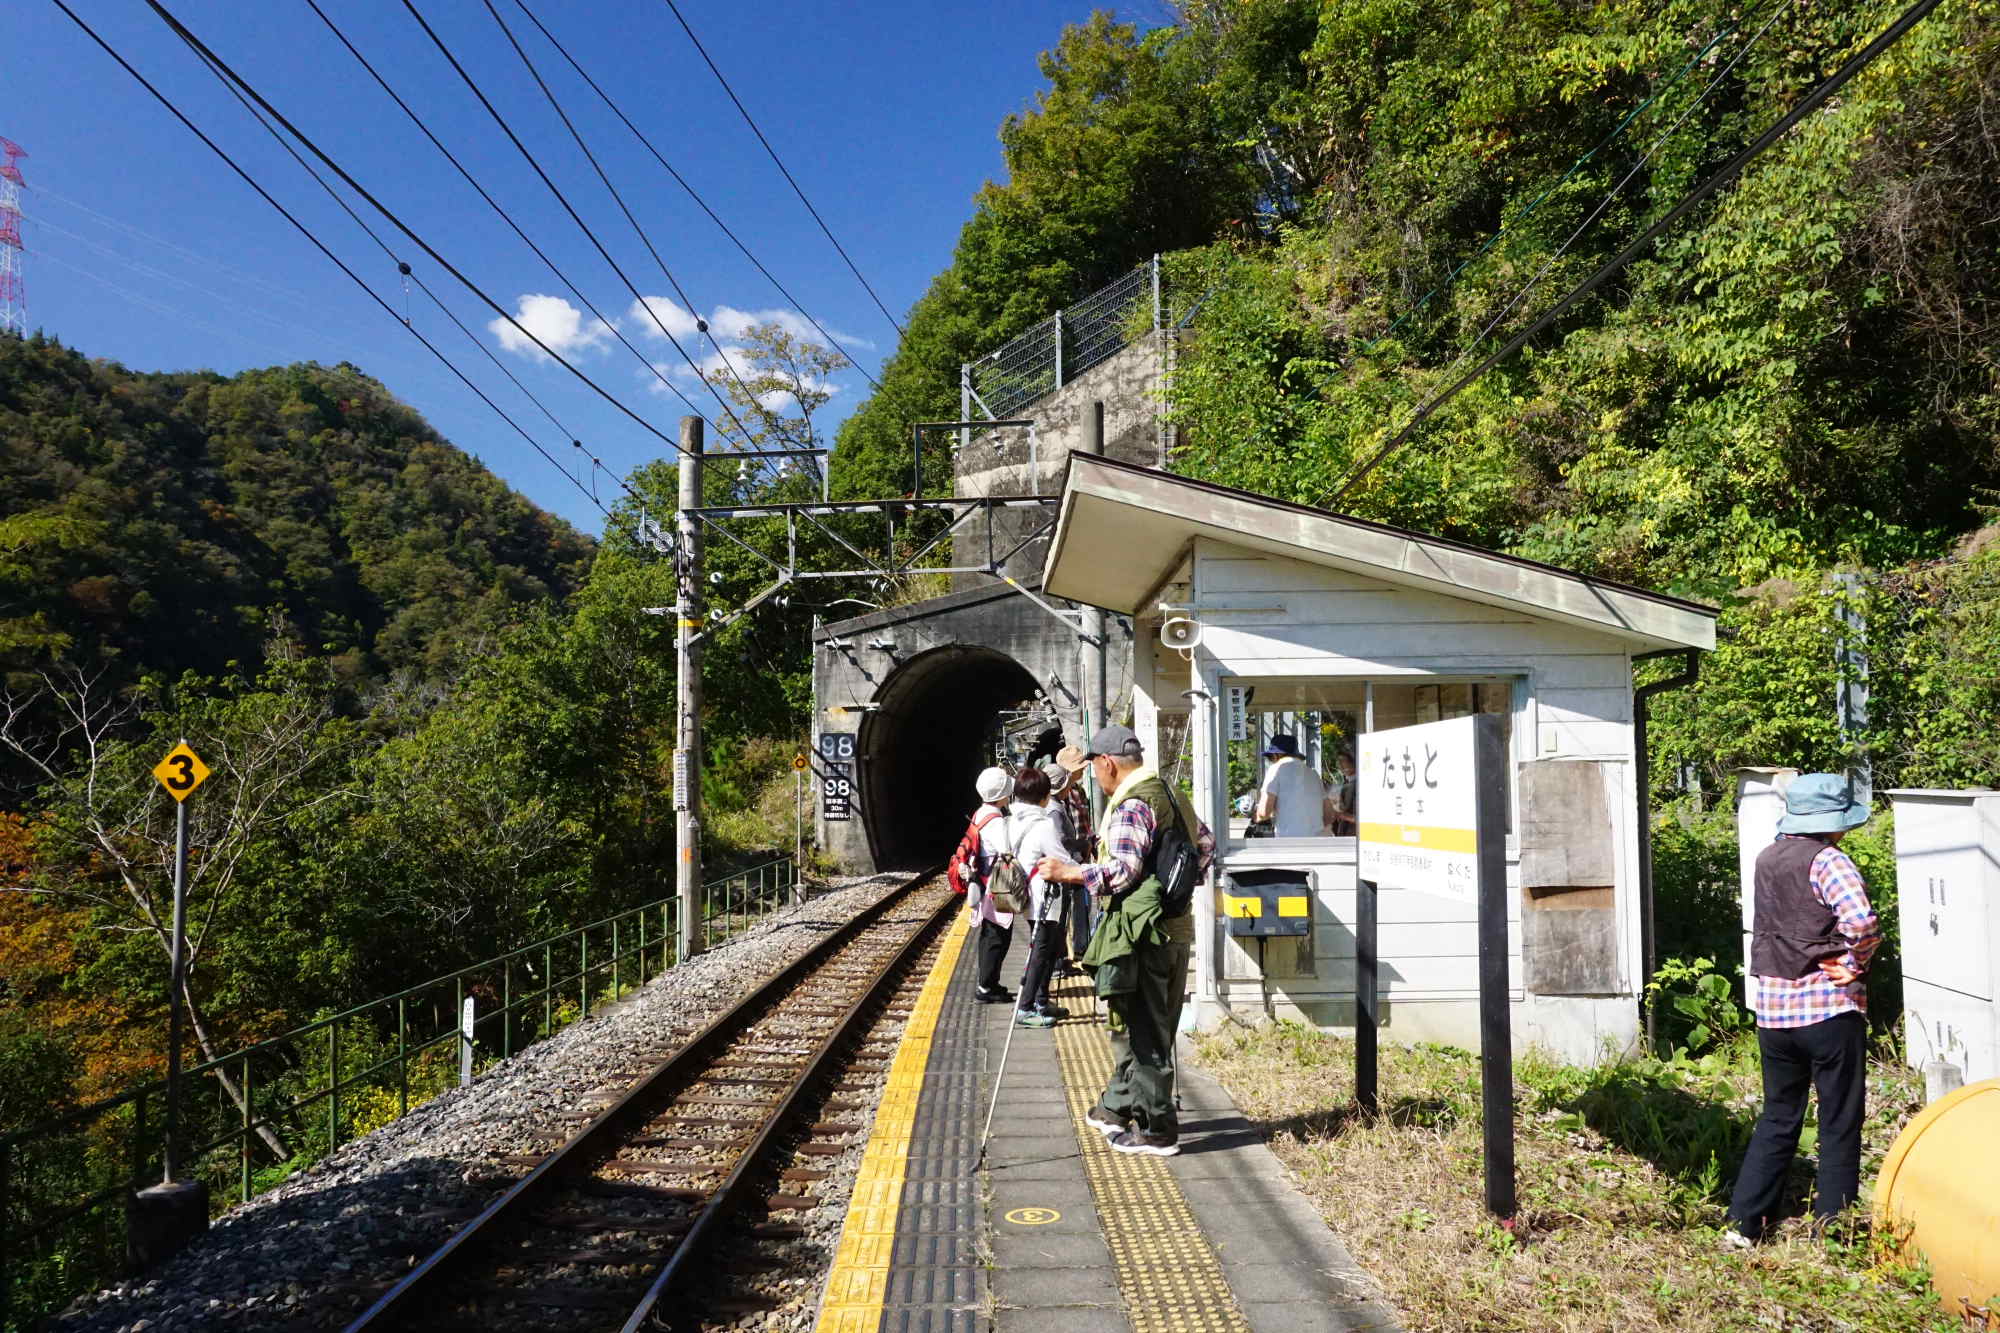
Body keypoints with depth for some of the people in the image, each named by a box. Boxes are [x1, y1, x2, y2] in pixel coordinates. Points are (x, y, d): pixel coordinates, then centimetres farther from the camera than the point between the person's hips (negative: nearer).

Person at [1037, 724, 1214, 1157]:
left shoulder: (1131, 804, -15)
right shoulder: (1170, 796, 15)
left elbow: (1123, 870, -22)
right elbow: (1206, 843, 24)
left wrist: (1067, 872, -16)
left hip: (1140, 934, -10)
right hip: (1174, 931, 10)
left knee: (1142, 1033, -1)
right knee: (1136, 1028, 19)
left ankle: (1157, 1130, 6)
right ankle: (1117, 1107, 32)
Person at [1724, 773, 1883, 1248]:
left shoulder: (1766, 859, 9)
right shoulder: (1829, 861, -12)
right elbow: (1860, 920, -27)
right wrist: (1857, 961, -9)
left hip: (1772, 1008, 6)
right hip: (1829, 1009, -6)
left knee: (1778, 1117, 16)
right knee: (1840, 1124, 7)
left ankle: (1743, 1223, 15)